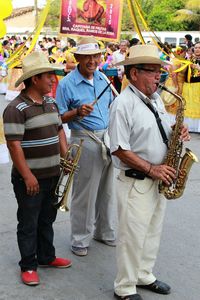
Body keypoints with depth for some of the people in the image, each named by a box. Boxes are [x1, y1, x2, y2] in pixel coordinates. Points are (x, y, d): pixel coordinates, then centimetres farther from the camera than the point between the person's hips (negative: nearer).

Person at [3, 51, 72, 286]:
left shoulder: (50, 103, 9)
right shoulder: (16, 109, -17)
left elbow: (59, 130, 18)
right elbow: (14, 144, -20)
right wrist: (27, 176, -21)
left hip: (52, 175, 7)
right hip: (30, 179, -7)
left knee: (47, 219, 20)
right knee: (28, 224, 7)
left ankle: (46, 257, 36)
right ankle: (28, 266, 21)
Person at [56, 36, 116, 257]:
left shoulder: (102, 78, 8)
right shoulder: (67, 84, -10)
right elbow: (59, 118, -7)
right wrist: (77, 112, -25)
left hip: (107, 138, 6)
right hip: (84, 141, -6)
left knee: (106, 189, 16)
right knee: (84, 193, 1)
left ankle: (104, 232, 33)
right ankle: (80, 240, 17)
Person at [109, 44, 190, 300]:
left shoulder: (155, 99, 9)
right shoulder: (123, 104, -17)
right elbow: (120, 149, -20)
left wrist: (176, 134, -2)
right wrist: (151, 169, -21)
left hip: (159, 179, 8)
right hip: (135, 181, -8)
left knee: (153, 233, 19)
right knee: (133, 236, 3)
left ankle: (144, 276, 37)